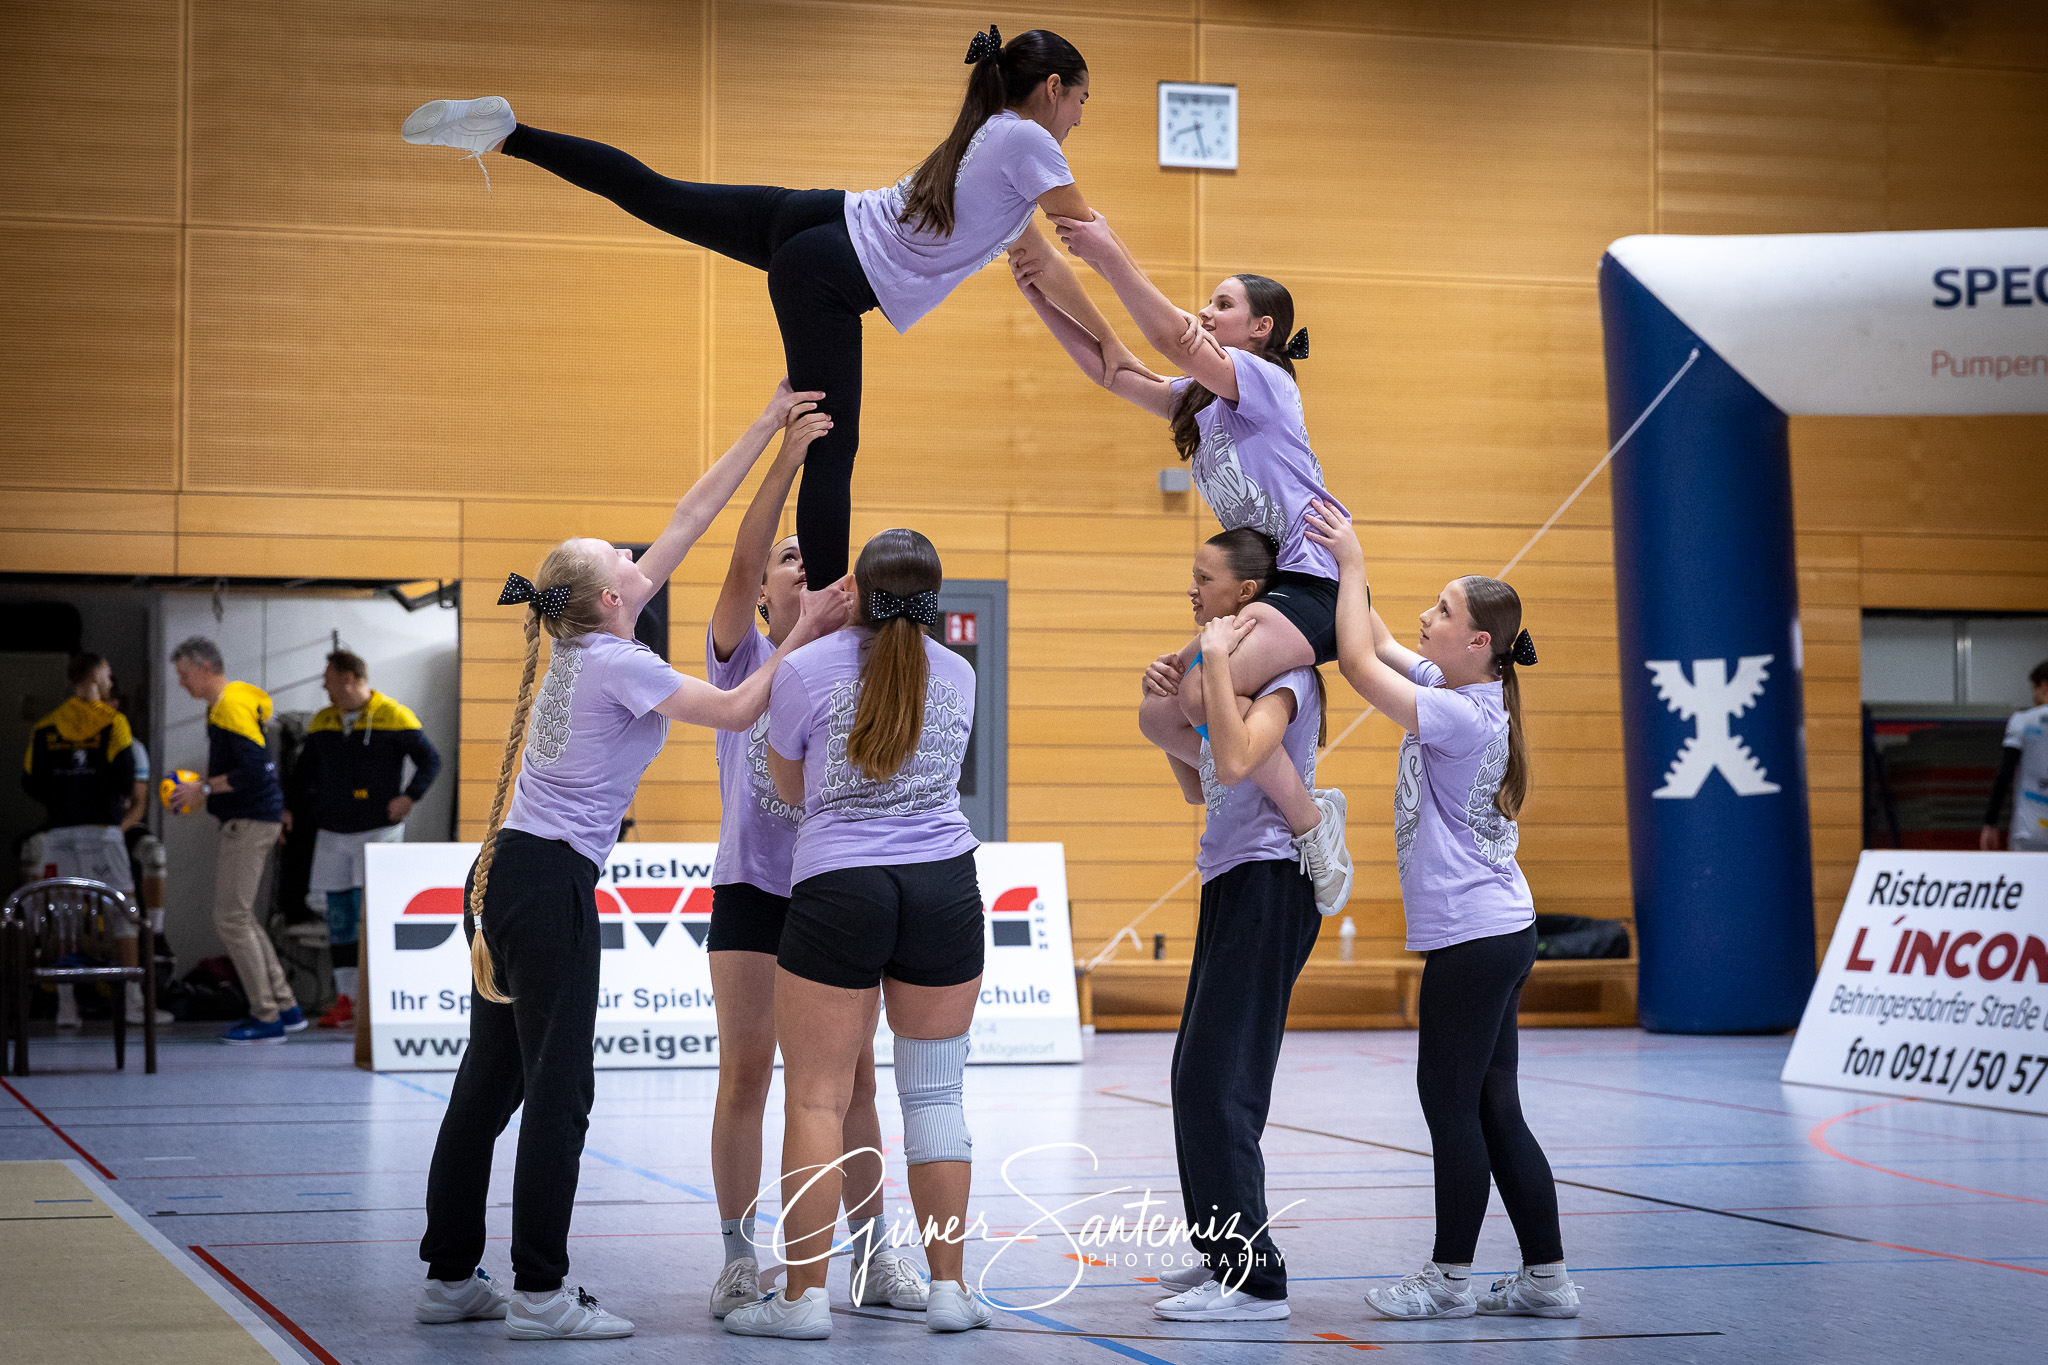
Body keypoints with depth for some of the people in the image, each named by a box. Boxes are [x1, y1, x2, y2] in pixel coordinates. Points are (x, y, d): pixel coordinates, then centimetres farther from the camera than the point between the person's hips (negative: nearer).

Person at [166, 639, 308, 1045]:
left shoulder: (232, 707, -16)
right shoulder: (223, 705, 16)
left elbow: (254, 771, -23)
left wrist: (204, 789, -16)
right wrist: (201, 785, 14)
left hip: (250, 823, -11)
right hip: (248, 821, 11)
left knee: (231, 920, -8)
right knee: (241, 918, 14)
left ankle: (267, 1017, -6)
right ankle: (285, 1007, 17)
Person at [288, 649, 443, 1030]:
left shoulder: (393, 717, -5)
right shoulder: (322, 721, 11)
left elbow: (431, 760, -2)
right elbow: (304, 770, 21)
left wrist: (409, 798, -13)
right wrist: (288, 807, 11)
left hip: (378, 830, -5)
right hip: (332, 833, 5)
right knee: (338, 916, 3)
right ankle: (345, 999, 8)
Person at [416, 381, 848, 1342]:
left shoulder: (589, 640, 12)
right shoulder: (617, 662, -12)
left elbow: (689, 518, 15)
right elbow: (735, 712, -10)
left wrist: (769, 426, 17)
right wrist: (804, 634, -5)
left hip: (504, 876, 9)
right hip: (551, 884, -9)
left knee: (489, 1081, 12)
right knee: (557, 1090, -6)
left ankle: (450, 1276, 17)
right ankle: (540, 1295, -4)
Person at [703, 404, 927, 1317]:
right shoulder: (742, 658, 2)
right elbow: (740, 562, -13)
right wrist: (787, 459, -22)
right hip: (752, 890, -2)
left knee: (854, 1078, 4)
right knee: (746, 1073, -3)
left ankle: (870, 1257, 12)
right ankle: (739, 1260, 5)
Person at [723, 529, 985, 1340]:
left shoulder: (806, 670, -3)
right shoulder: (957, 676, 8)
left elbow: (788, 786, 12)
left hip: (838, 889, -3)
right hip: (944, 884, 3)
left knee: (816, 1099, 1)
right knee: (935, 1092, 10)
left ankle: (804, 1296, -1)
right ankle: (949, 1287, 11)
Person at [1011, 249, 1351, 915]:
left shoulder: (1266, 380, -8)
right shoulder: (1199, 397, 17)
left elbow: (1173, 338, -24)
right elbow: (1110, 371, 13)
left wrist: (1112, 257, -25)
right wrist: (1042, 298, 2)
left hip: (1312, 584, -10)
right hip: (1263, 587, 10)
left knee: (1204, 690, -29)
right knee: (1159, 714, 2)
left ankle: (1312, 823, -16)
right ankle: (1287, 796, 10)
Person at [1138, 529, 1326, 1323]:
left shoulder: (1283, 669, -13)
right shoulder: (1240, 667, 17)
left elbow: (1237, 760, -30)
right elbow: (1198, 787, 20)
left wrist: (1218, 661, -23)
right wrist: (1168, 708, 7)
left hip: (1268, 884, -10)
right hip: (1233, 885, 10)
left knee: (1218, 1083, -11)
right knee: (1198, 1080, 14)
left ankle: (1253, 1279, -9)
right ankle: (1223, 1255, 24)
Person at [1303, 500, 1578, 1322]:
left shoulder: (1465, 716, -18)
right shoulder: (1455, 690, 9)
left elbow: (1360, 666, -20)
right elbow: (1379, 647, 20)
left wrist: (1352, 562, -13)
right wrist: (1344, 562, 12)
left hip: (1476, 936, -10)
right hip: (1490, 933, 10)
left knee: (1451, 1101, -1)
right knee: (1491, 1108, 10)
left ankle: (1451, 1277, 8)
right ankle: (1545, 1278, 13)